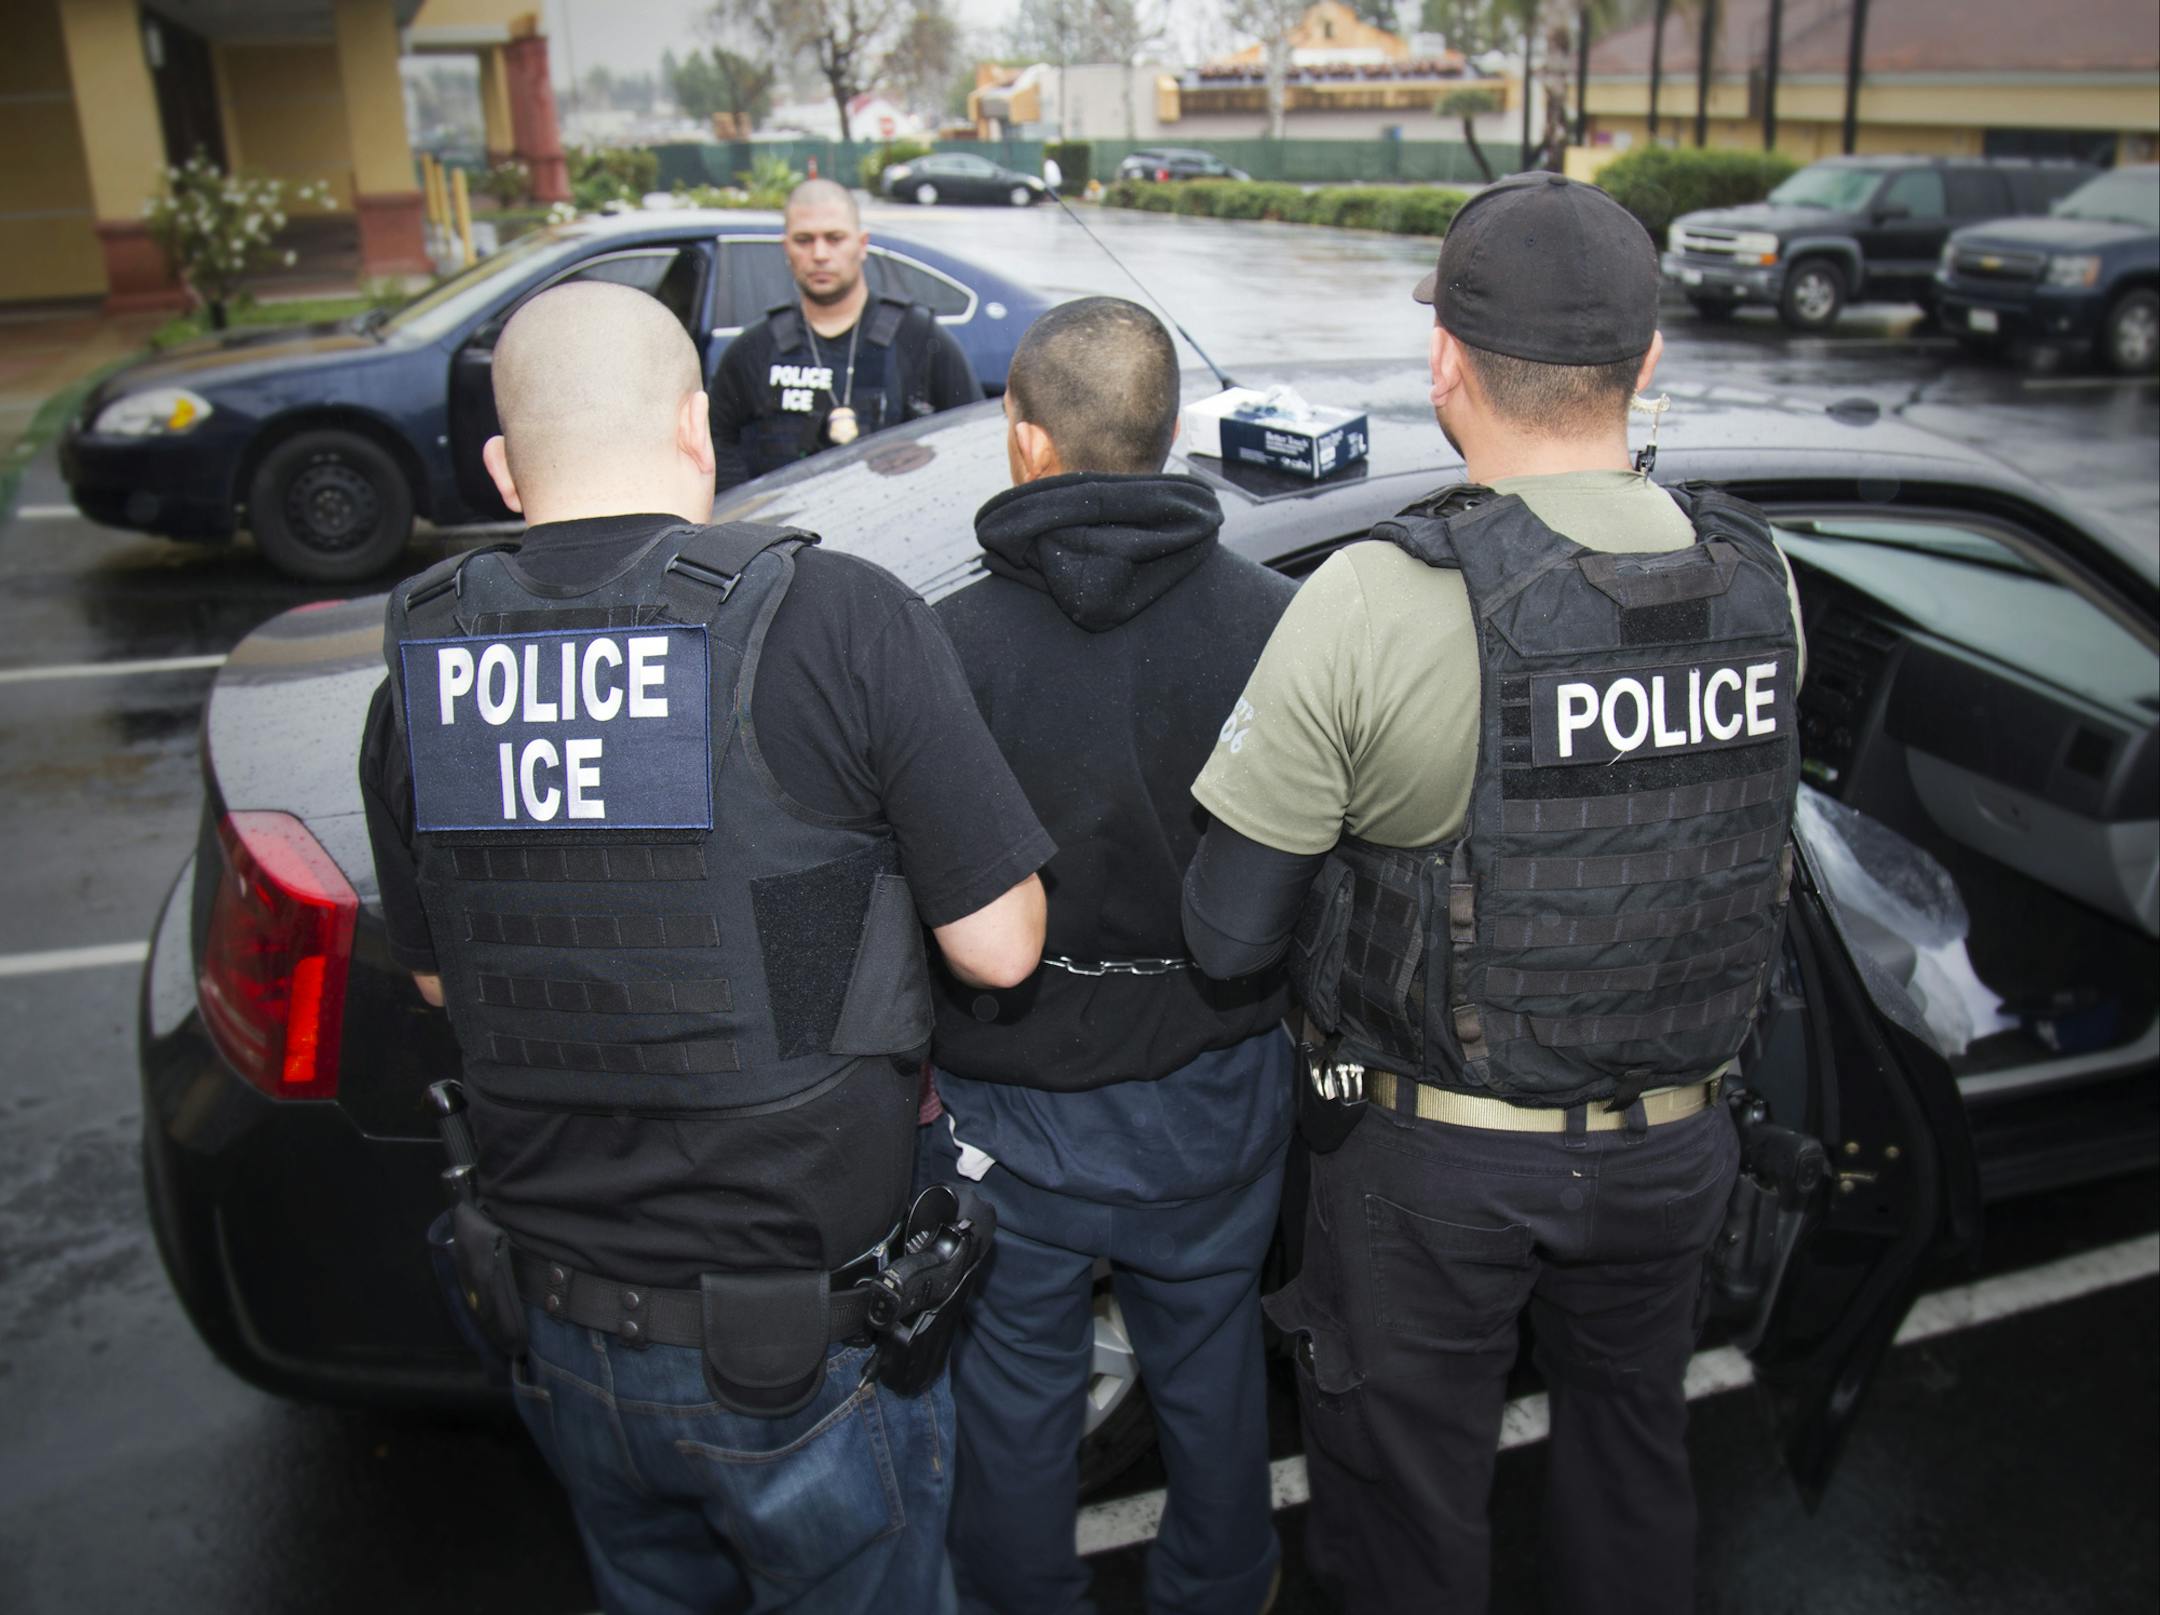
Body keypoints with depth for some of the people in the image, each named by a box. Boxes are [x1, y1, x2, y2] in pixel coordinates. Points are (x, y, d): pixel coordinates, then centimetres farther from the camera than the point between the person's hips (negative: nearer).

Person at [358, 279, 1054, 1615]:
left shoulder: (420, 672, -5)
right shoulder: (837, 618, -20)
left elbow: (441, 979, 8)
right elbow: (998, 945, -14)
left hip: (556, 1333, 5)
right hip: (803, 1348, -4)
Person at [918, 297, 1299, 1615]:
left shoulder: (951, 647, -21)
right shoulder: (1279, 626, -14)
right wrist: (1290, 1015, 10)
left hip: (1015, 1111, -2)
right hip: (1219, 1096, 3)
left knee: (1017, 1390, 20)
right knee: (1212, 1366, 25)